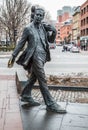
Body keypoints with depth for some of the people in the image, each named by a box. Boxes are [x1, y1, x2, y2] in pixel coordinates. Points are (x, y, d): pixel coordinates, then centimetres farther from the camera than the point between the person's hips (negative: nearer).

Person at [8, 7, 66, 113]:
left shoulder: (44, 27, 13)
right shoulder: (28, 28, -2)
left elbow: (51, 40, 13)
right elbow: (21, 43, 2)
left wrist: (53, 31, -6)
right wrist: (13, 56, -1)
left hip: (42, 56, 7)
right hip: (35, 56, -7)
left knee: (33, 77, 17)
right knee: (42, 80, -9)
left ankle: (26, 96, 34)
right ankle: (50, 105, -7)